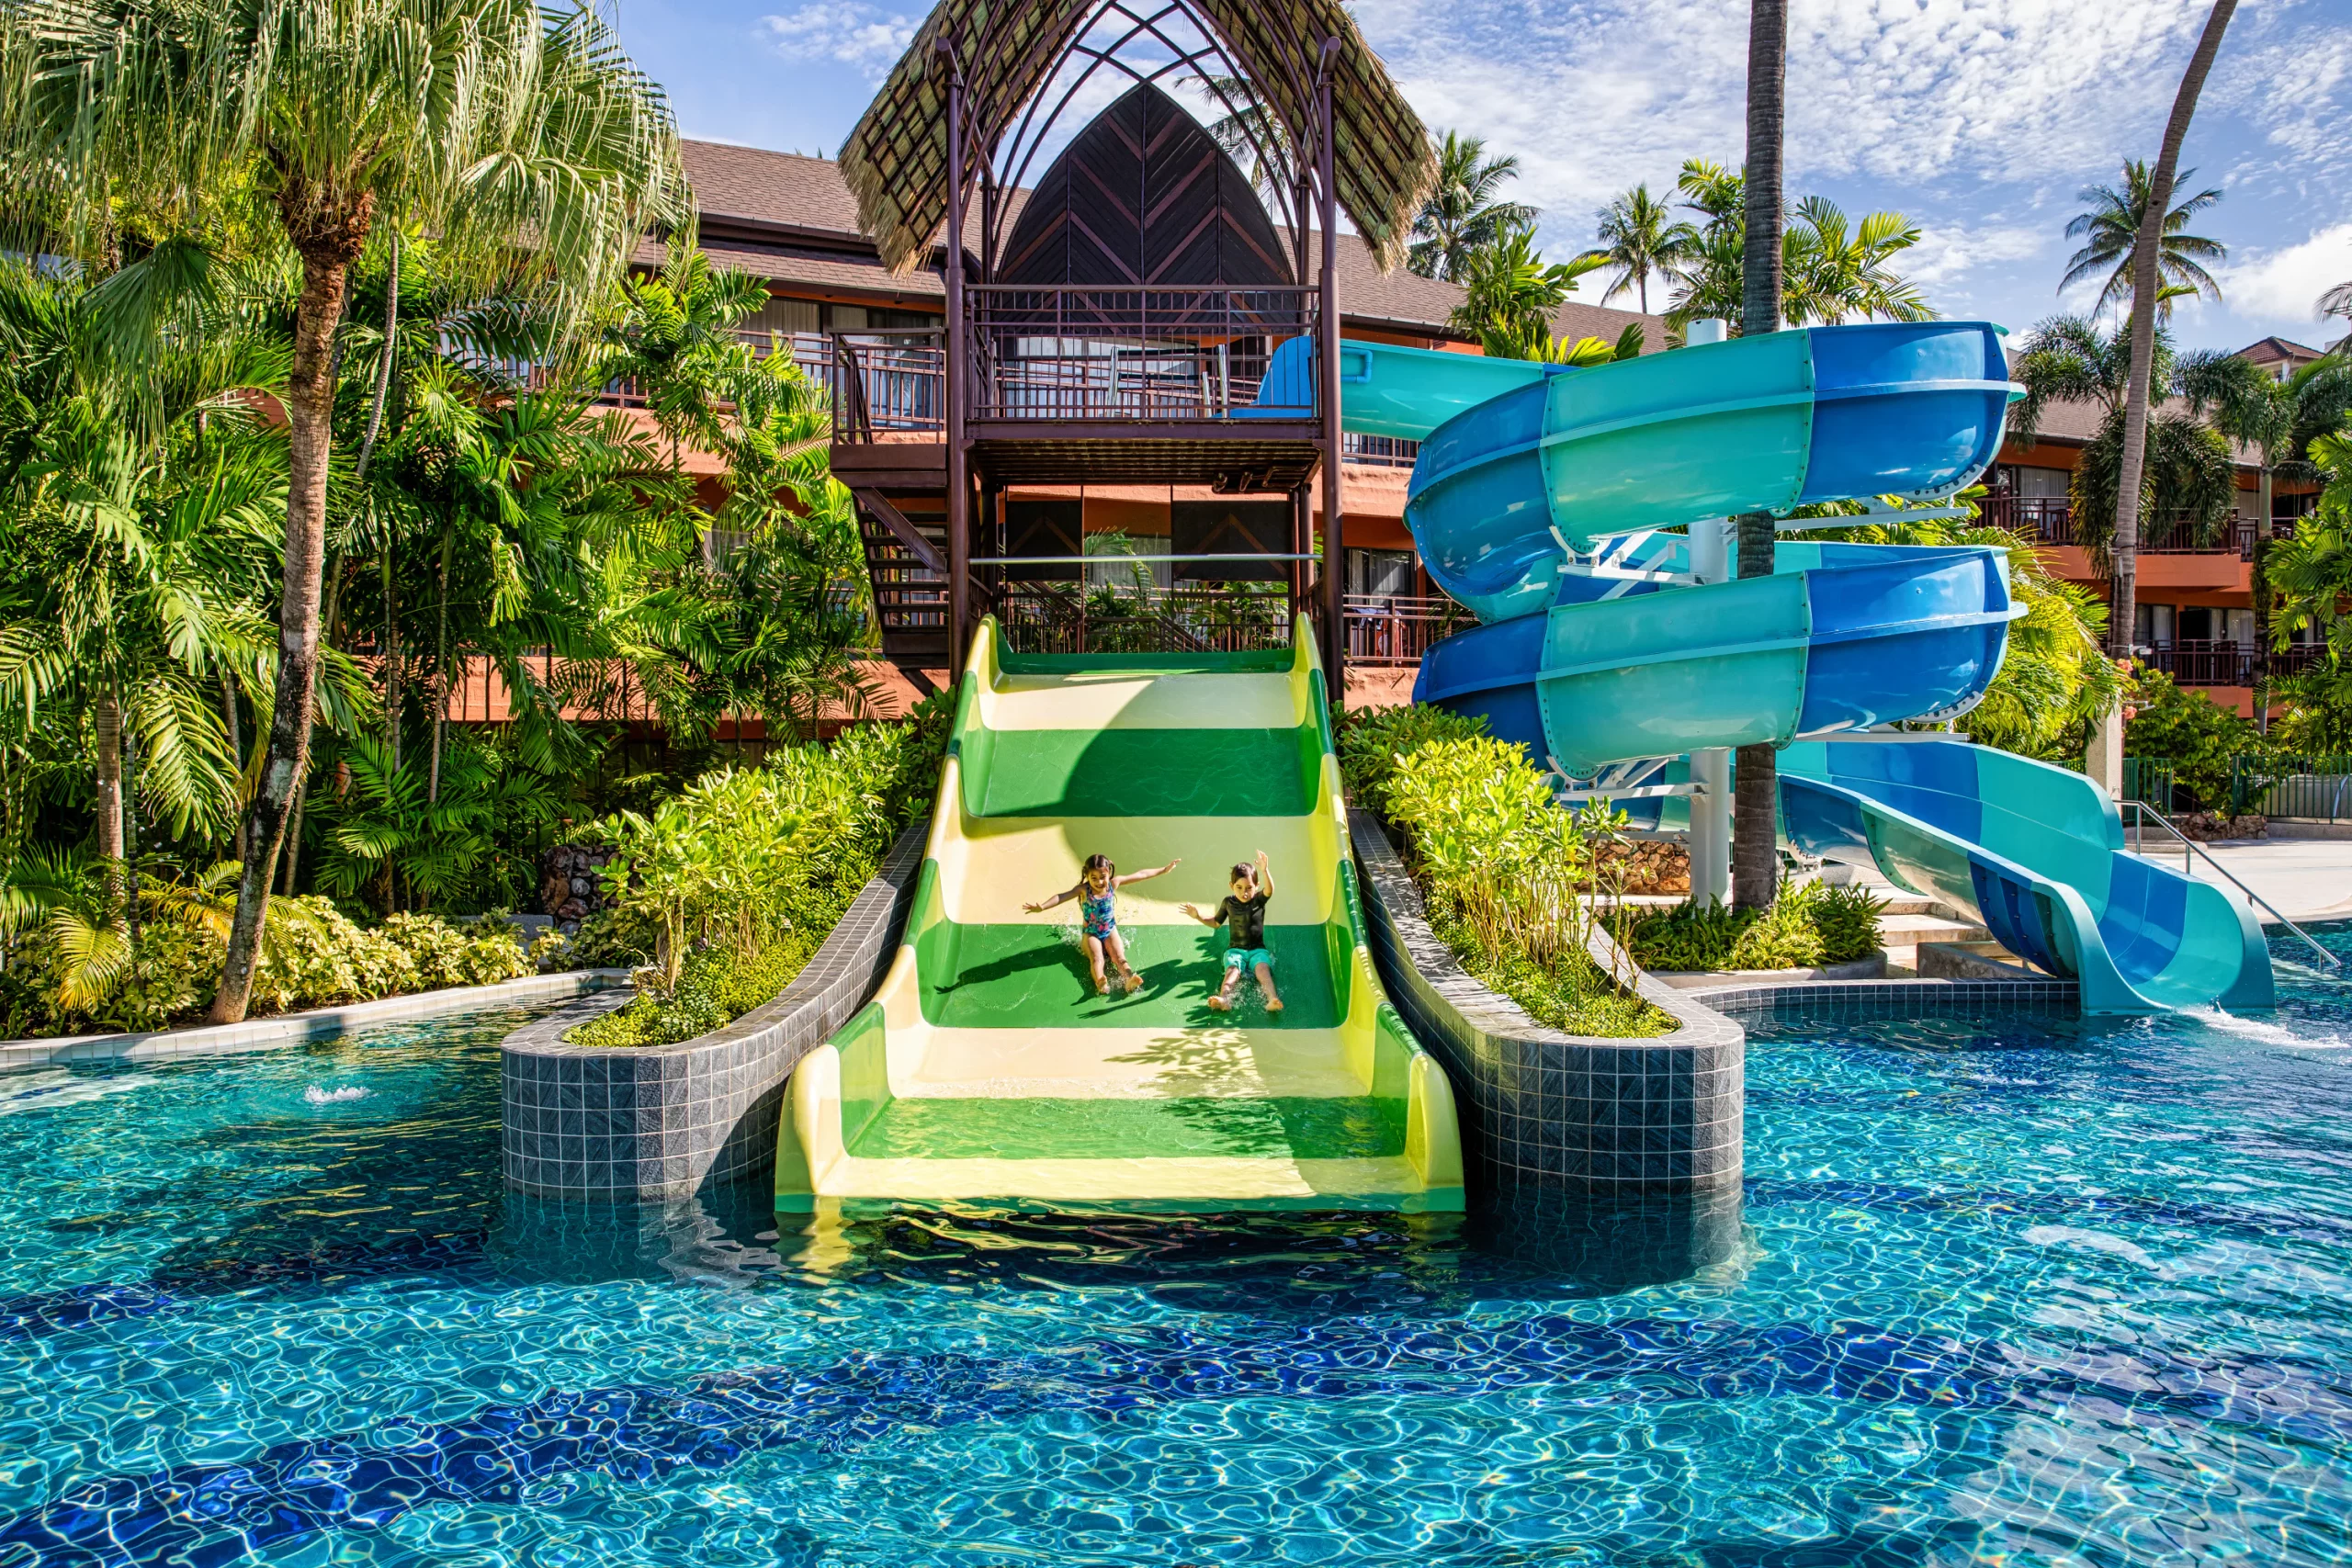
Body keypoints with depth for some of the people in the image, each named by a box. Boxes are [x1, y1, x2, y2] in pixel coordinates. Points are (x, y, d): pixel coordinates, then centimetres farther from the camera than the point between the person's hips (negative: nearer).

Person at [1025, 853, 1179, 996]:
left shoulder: (1114, 884, -10)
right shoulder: (1083, 889, -19)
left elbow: (1140, 875, -5)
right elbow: (1063, 896, -35)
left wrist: (1163, 870, -1)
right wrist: (1042, 907, -52)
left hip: (1110, 931, 2)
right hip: (1090, 933, -2)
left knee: (1119, 956, -23)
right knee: (1096, 958, -28)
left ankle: (1129, 979, -48)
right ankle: (1100, 983, -56)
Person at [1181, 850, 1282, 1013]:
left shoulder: (1259, 899, 2)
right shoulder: (1229, 902, 9)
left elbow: (1269, 890, -21)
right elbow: (1216, 922, 24)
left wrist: (1264, 870, -39)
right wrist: (1198, 916, 8)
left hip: (1257, 949, -1)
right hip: (1235, 949, 1)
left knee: (1262, 968, -33)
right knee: (1233, 969, -31)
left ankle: (1272, 1000, -58)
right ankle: (1224, 1000, -61)